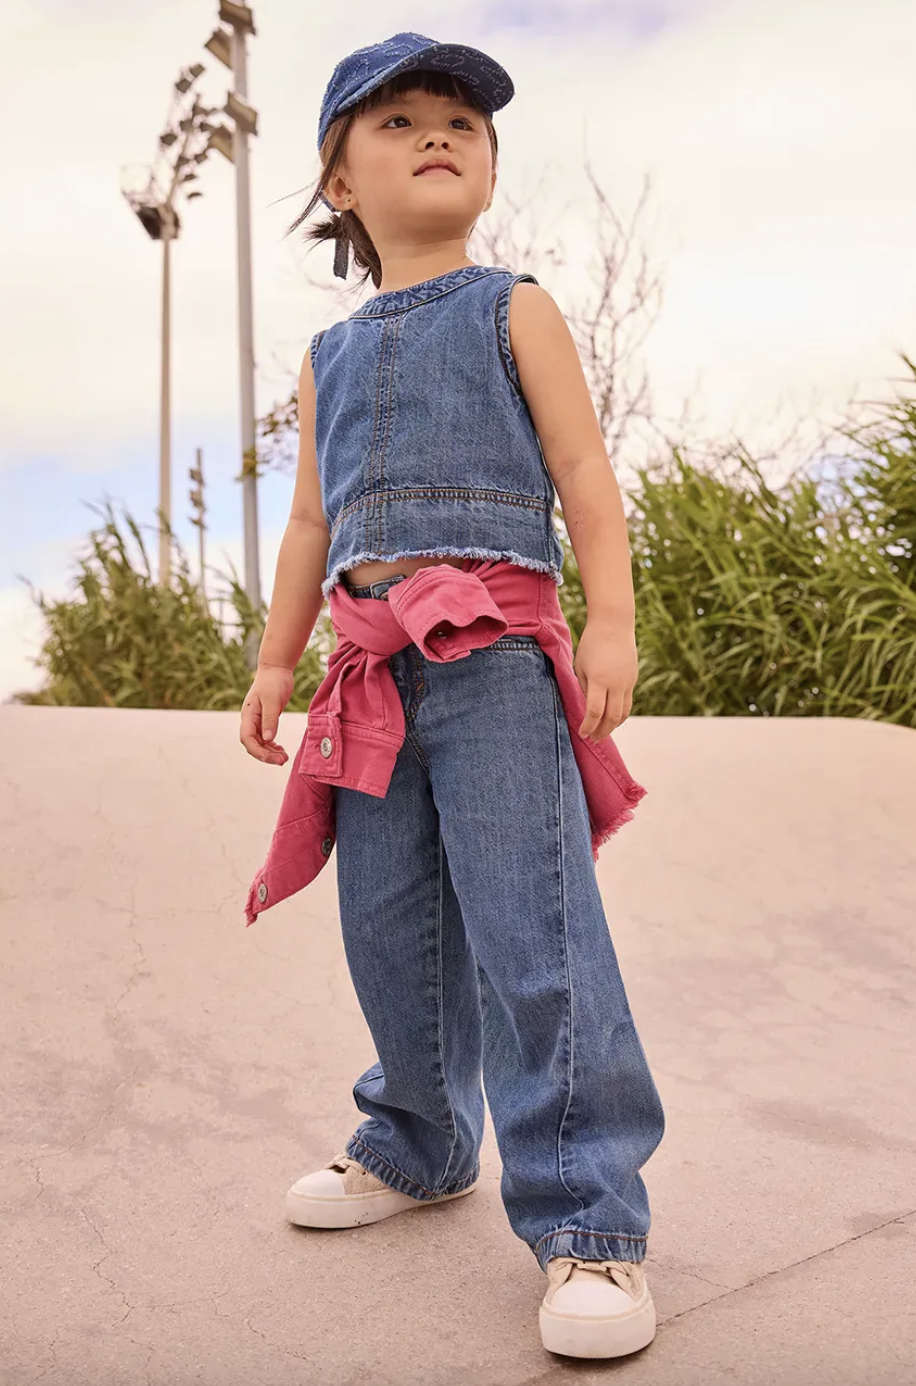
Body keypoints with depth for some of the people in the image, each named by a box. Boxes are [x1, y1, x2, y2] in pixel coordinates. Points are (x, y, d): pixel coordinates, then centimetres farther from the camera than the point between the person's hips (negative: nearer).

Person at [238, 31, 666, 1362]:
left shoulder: (512, 308, 9)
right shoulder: (331, 354, 22)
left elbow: (584, 472, 0)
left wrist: (612, 618, -11)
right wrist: (275, 659, 18)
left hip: (493, 650, -5)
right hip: (375, 666, 6)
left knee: (530, 927, -12)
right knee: (390, 927, 11)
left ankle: (589, 1217, -3)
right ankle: (419, 1144, 31)